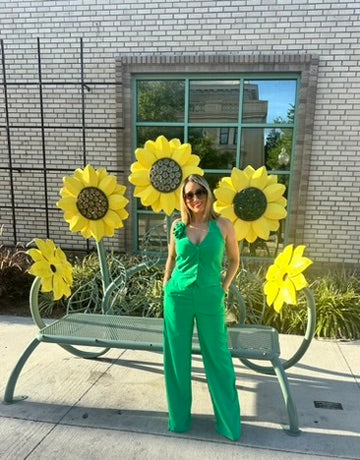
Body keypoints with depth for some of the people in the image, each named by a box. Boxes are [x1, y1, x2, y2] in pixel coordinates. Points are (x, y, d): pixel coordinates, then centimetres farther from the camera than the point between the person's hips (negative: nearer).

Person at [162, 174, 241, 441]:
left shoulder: (223, 226, -4)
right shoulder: (178, 226, 1)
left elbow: (234, 260, 8)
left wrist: (223, 288, 3)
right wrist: (166, 284, 10)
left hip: (210, 299, -1)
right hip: (178, 297, 2)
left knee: (218, 358, 8)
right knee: (177, 358, 11)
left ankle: (229, 422, 27)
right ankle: (179, 416, 32)